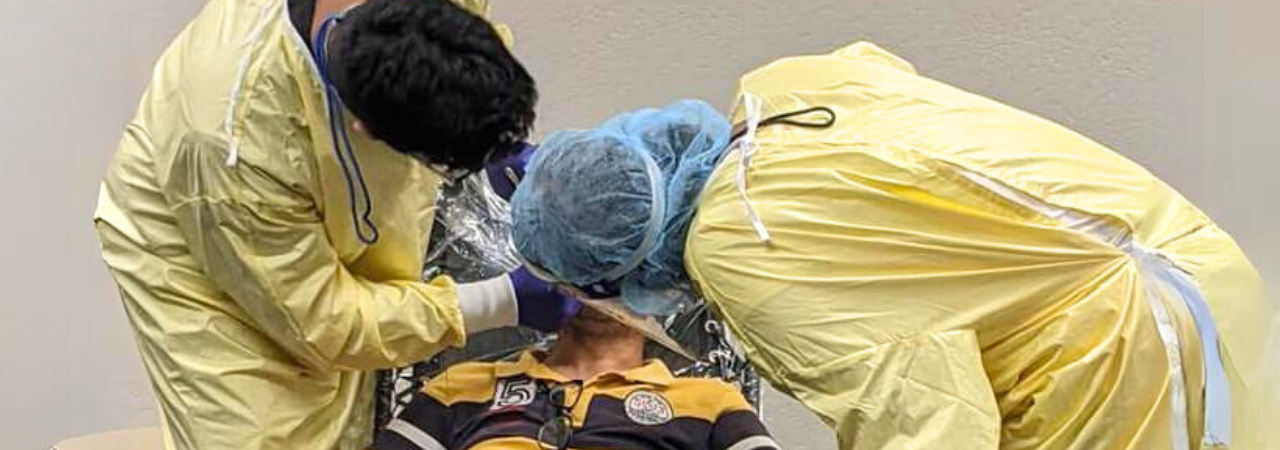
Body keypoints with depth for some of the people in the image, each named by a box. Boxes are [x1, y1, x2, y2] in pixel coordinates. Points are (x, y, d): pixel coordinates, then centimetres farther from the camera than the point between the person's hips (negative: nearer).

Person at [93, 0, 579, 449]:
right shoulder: (238, 144, -43)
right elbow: (320, 322, -28)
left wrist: (497, 137, -14)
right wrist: (505, 302, -26)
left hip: (330, 226, 5)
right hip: (195, 256, -5)